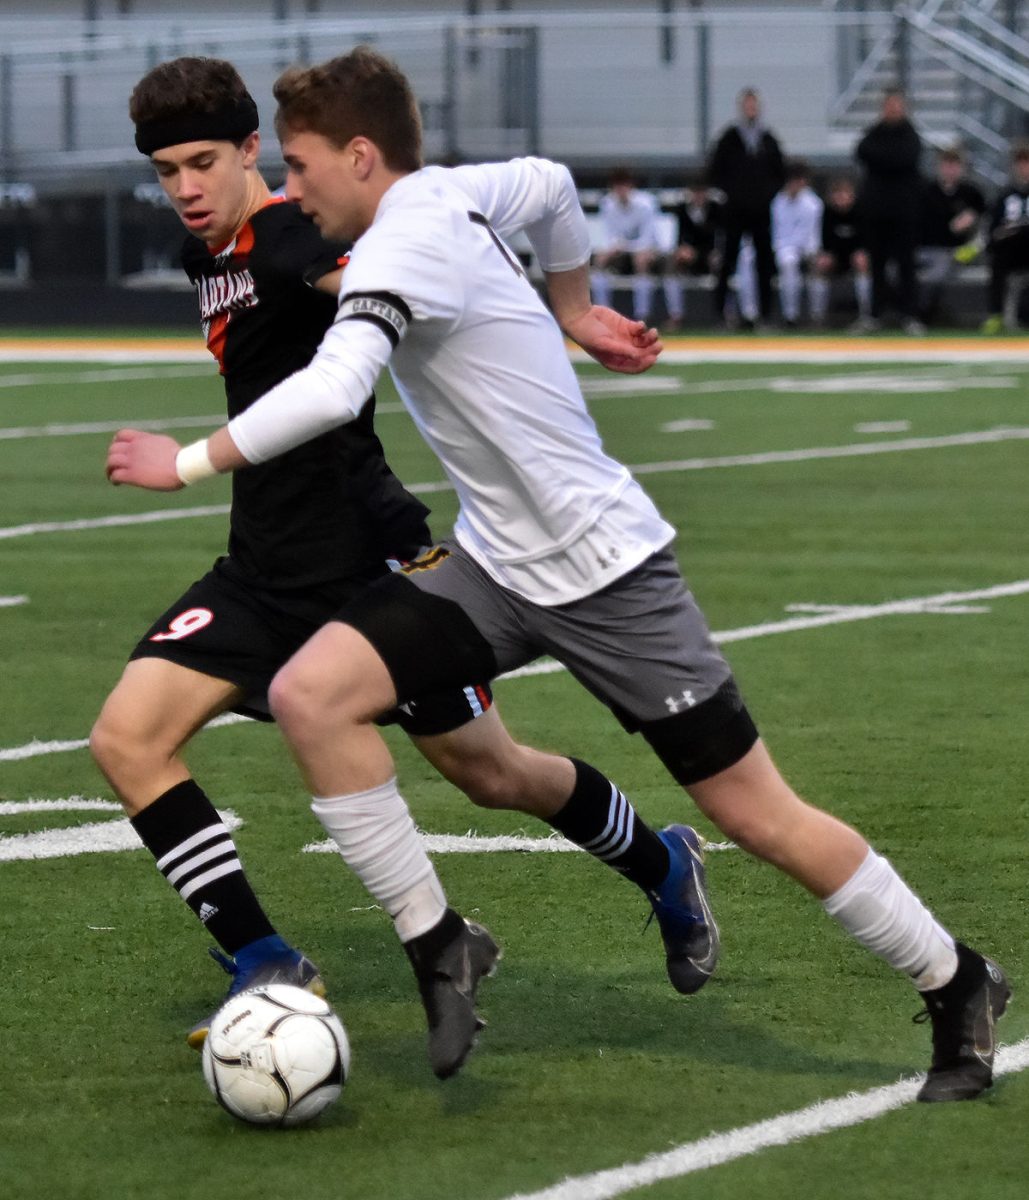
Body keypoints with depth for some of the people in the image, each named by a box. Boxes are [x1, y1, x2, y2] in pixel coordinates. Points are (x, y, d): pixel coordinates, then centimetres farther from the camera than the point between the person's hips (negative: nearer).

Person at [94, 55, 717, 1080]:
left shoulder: (290, 239, -19)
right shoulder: (207, 257, 8)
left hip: (366, 562, -8)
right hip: (267, 570, 8)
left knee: (491, 774, 8)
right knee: (127, 738, -10)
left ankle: (663, 871, 37)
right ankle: (266, 970, -7)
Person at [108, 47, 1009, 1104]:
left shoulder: (406, 243, -22)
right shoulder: (447, 194, 4)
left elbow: (331, 391, -36)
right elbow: (549, 184, 25)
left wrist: (188, 464, -26)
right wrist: (575, 311, 33)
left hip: (601, 568, -8)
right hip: (495, 568, 9)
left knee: (755, 814, -1)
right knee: (310, 693, -12)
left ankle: (956, 986, 17)